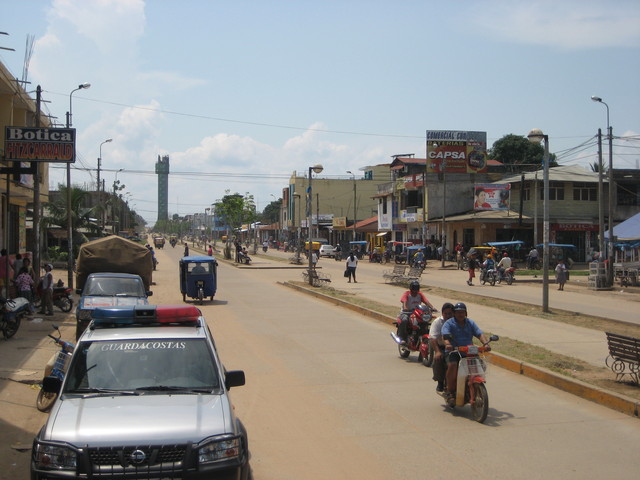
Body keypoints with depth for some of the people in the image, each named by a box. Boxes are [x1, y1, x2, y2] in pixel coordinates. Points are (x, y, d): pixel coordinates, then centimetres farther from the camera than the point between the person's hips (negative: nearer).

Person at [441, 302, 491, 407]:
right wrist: (447, 344, -36)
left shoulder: (470, 323, 18)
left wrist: (486, 343, -16)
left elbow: (480, 334, 5)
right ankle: (450, 392, -20)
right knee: (452, 365, -33)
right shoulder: (449, 323, 4)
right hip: (453, 352, -4)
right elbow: (445, 335, -14)